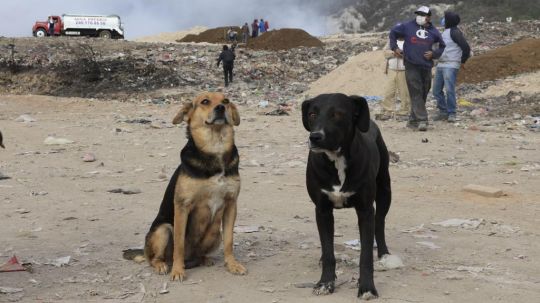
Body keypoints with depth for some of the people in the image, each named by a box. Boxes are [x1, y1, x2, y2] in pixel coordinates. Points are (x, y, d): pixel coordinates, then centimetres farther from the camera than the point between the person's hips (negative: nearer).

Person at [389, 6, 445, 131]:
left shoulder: (433, 31, 10)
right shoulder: (408, 26, 3)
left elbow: (442, 46, 22)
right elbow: (393, 32, 17)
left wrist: (434, 53, 4)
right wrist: (394, 47, 10)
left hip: (426, 67, 4)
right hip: (411, 66, -4)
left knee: (423, 94, 7)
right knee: (416, 93, -12)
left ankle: (413, 120, 19)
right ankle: (422, 120, -17)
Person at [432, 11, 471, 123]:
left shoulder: (454, 32, -11)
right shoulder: (445, 32, 17)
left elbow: (466, 47, -17)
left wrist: (462, 61, -8)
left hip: (450, 66, -10)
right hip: (440, 65, 10)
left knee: (449, 90, -12)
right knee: (437, 90, 9)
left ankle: (451, 114, -7)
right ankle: (443, 112, 17)